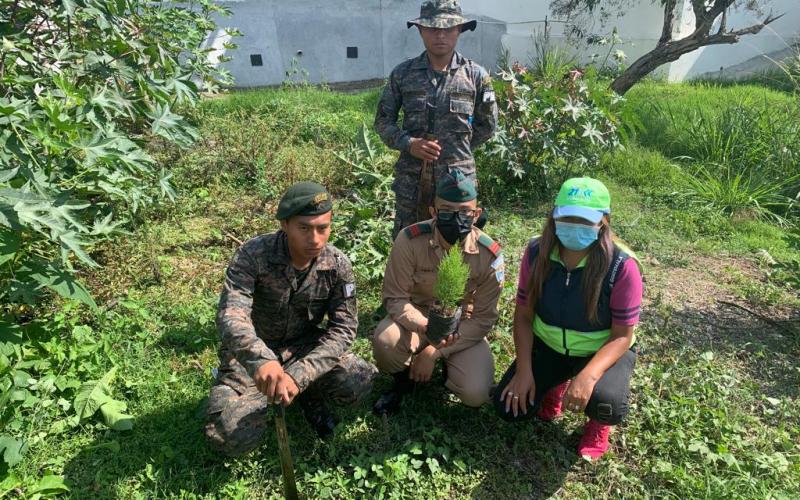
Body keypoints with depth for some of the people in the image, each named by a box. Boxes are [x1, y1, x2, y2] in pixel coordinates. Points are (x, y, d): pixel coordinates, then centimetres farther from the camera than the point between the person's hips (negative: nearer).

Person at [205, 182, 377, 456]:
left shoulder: (338, 265, -15)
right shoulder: (253, 255, -24)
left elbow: (343, 327, -16)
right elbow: (230, 316, -36)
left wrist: (298, 374, -32)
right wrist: (261, 360, -57)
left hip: (303, 346, 2)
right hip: (251, 353, -2)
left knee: (360, 382, -22)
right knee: (233, 437, -20)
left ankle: (310, 395, 10)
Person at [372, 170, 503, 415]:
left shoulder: (490, 254, -19)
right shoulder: (410, 240, -23)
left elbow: (483, 318, -12)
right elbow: (395, 298, -16)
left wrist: (434, 352, -18)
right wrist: (425, 325, -38)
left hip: (463, 327, 1)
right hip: (416, 318, 0)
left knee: (475, 394, -20)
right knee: (384, 339, -33)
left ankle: (447, 366, 18)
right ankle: (403, 380, 4)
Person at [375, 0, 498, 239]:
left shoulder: (476, 75, -1)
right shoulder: (402, 74, 0)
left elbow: (487, 126, 9)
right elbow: (383, 120, 6)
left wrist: (457, 149, 4)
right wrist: (409, 144, -11)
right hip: (411, 178, 1)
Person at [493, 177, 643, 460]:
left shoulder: (621, 266, -26)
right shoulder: (537, 253, -17)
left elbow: (622, 337, -20)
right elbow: (523, 316, -8)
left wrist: (588, 375, -36)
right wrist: (524, 371, -17)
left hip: (603, 351, -3)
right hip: (548, 346, 3)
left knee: (606, 400, -34)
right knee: (510, 408, -8)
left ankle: (599, 424, 8)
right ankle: (556, 385, 26)